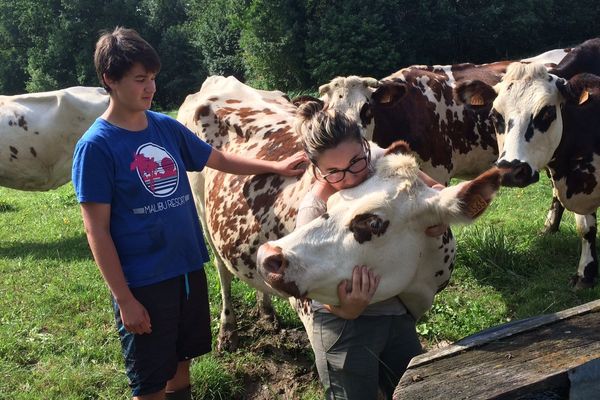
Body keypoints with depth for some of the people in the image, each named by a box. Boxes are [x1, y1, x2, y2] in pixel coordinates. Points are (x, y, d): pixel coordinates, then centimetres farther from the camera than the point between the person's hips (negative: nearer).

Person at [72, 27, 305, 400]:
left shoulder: (167, 127, 3)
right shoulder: (96, 146, -14)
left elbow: (219, 159, 16)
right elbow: (97, 231, -14)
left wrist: (276, 166, 9)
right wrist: (124, 300, -15)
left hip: (190, 268, 6)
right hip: (142, 283, -5)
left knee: (180, 359, 22)